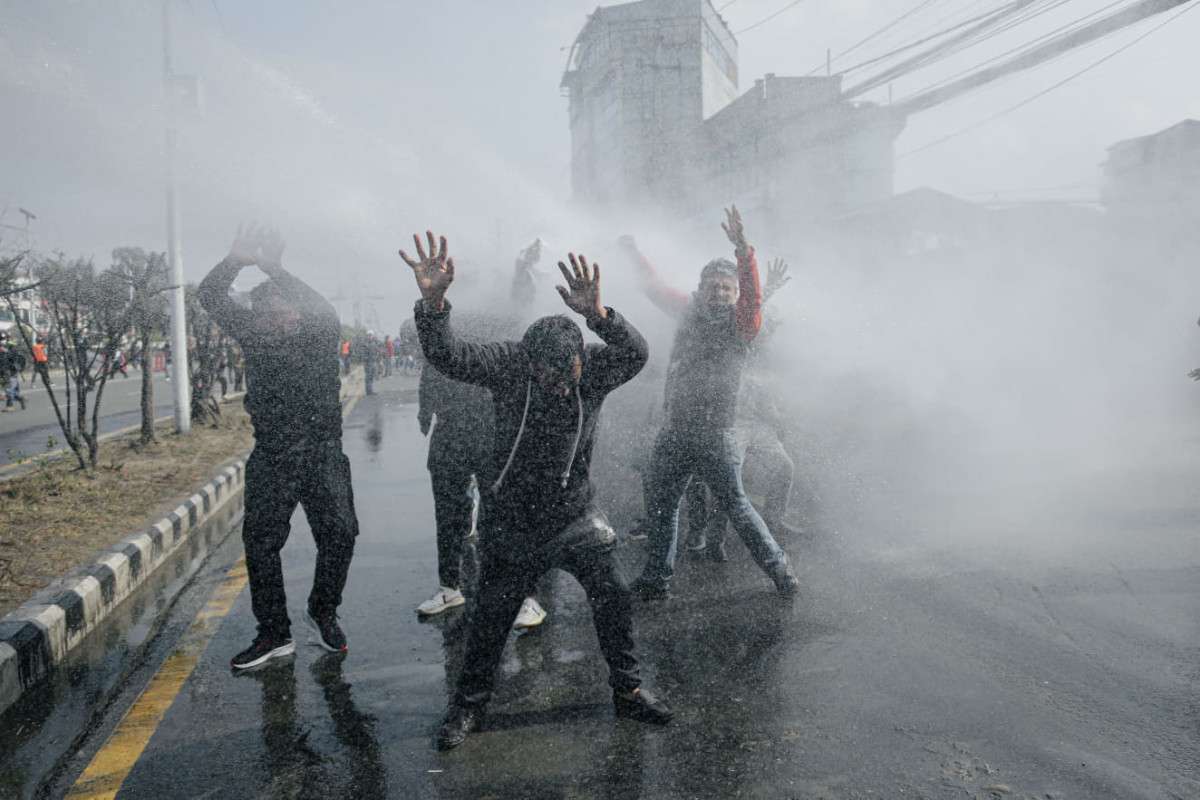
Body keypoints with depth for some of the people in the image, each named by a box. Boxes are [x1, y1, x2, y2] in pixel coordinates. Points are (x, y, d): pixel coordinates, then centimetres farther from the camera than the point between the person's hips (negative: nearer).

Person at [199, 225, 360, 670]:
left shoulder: (320, 332, -2)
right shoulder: (254, 334, 5)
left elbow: (323, 309, -24)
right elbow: (210, 296, -2)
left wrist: (273, 268, -26)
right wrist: (237, 259, -20)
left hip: (322, 453, -2)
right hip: (270, 458, 2)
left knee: (340, 533, -6)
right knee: (260, 543, 1)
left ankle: (323, 611, 18)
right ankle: (274, 634, 13)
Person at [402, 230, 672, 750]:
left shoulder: (594, 369, -13)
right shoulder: (507, 365, -16)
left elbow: (635, 354, -32)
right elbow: (449, 356, -29)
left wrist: (599, 315, -50)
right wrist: (433, 301, -47)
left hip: (575, 516, 1)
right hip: (513, 521, -1)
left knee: (612, 596, 0)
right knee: (491, 614, 7)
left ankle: (628, 690, 22)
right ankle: (469, 704, 27)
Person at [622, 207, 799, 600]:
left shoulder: (741, 324, -6)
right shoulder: (690, 310, 8)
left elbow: (752, 296, -27)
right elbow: (656, 289, 24)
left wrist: (743, 250, -41)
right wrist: (634, 253, 31)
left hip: (716, 437, -5)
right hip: (675, 431, 5)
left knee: (735, 505, -2)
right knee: (660, 504, 11)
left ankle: (780, 569, 14)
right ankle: (656, 578, 25)